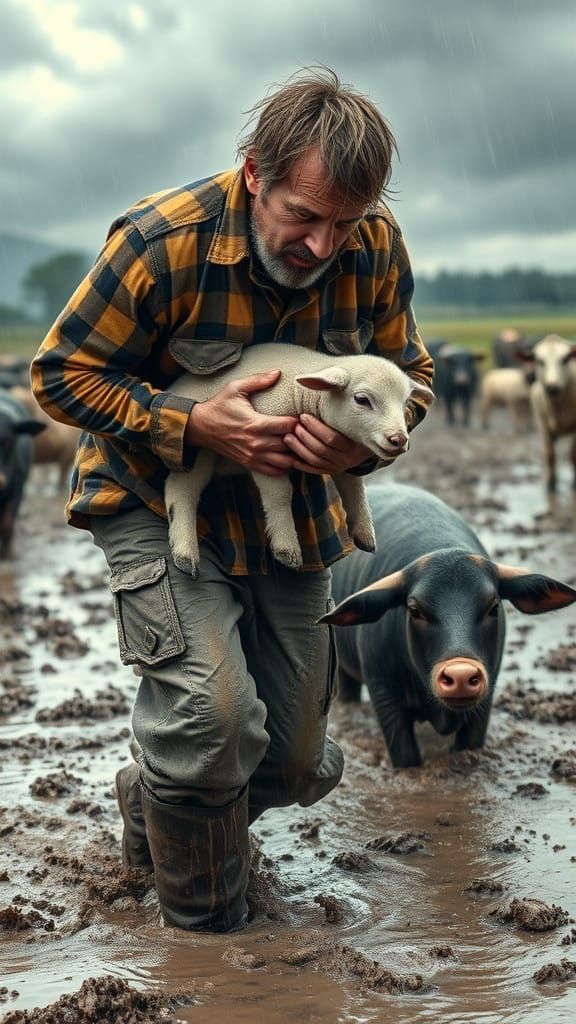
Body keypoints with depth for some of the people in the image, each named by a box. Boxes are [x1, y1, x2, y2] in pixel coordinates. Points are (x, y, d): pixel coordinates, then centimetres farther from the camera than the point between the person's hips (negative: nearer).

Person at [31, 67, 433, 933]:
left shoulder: (377, 248, -12)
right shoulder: (163, 241, -25)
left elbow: (408, 373, 3)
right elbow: (63, 375, -16)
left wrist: (365, 443, -21)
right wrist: (198, 427, -29)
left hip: (288, 507, 5)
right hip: (158, 500, -5)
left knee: (297, 764, 10)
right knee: (212, 714, -24)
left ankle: (151, 811, 43)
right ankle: (203, 923, 6)